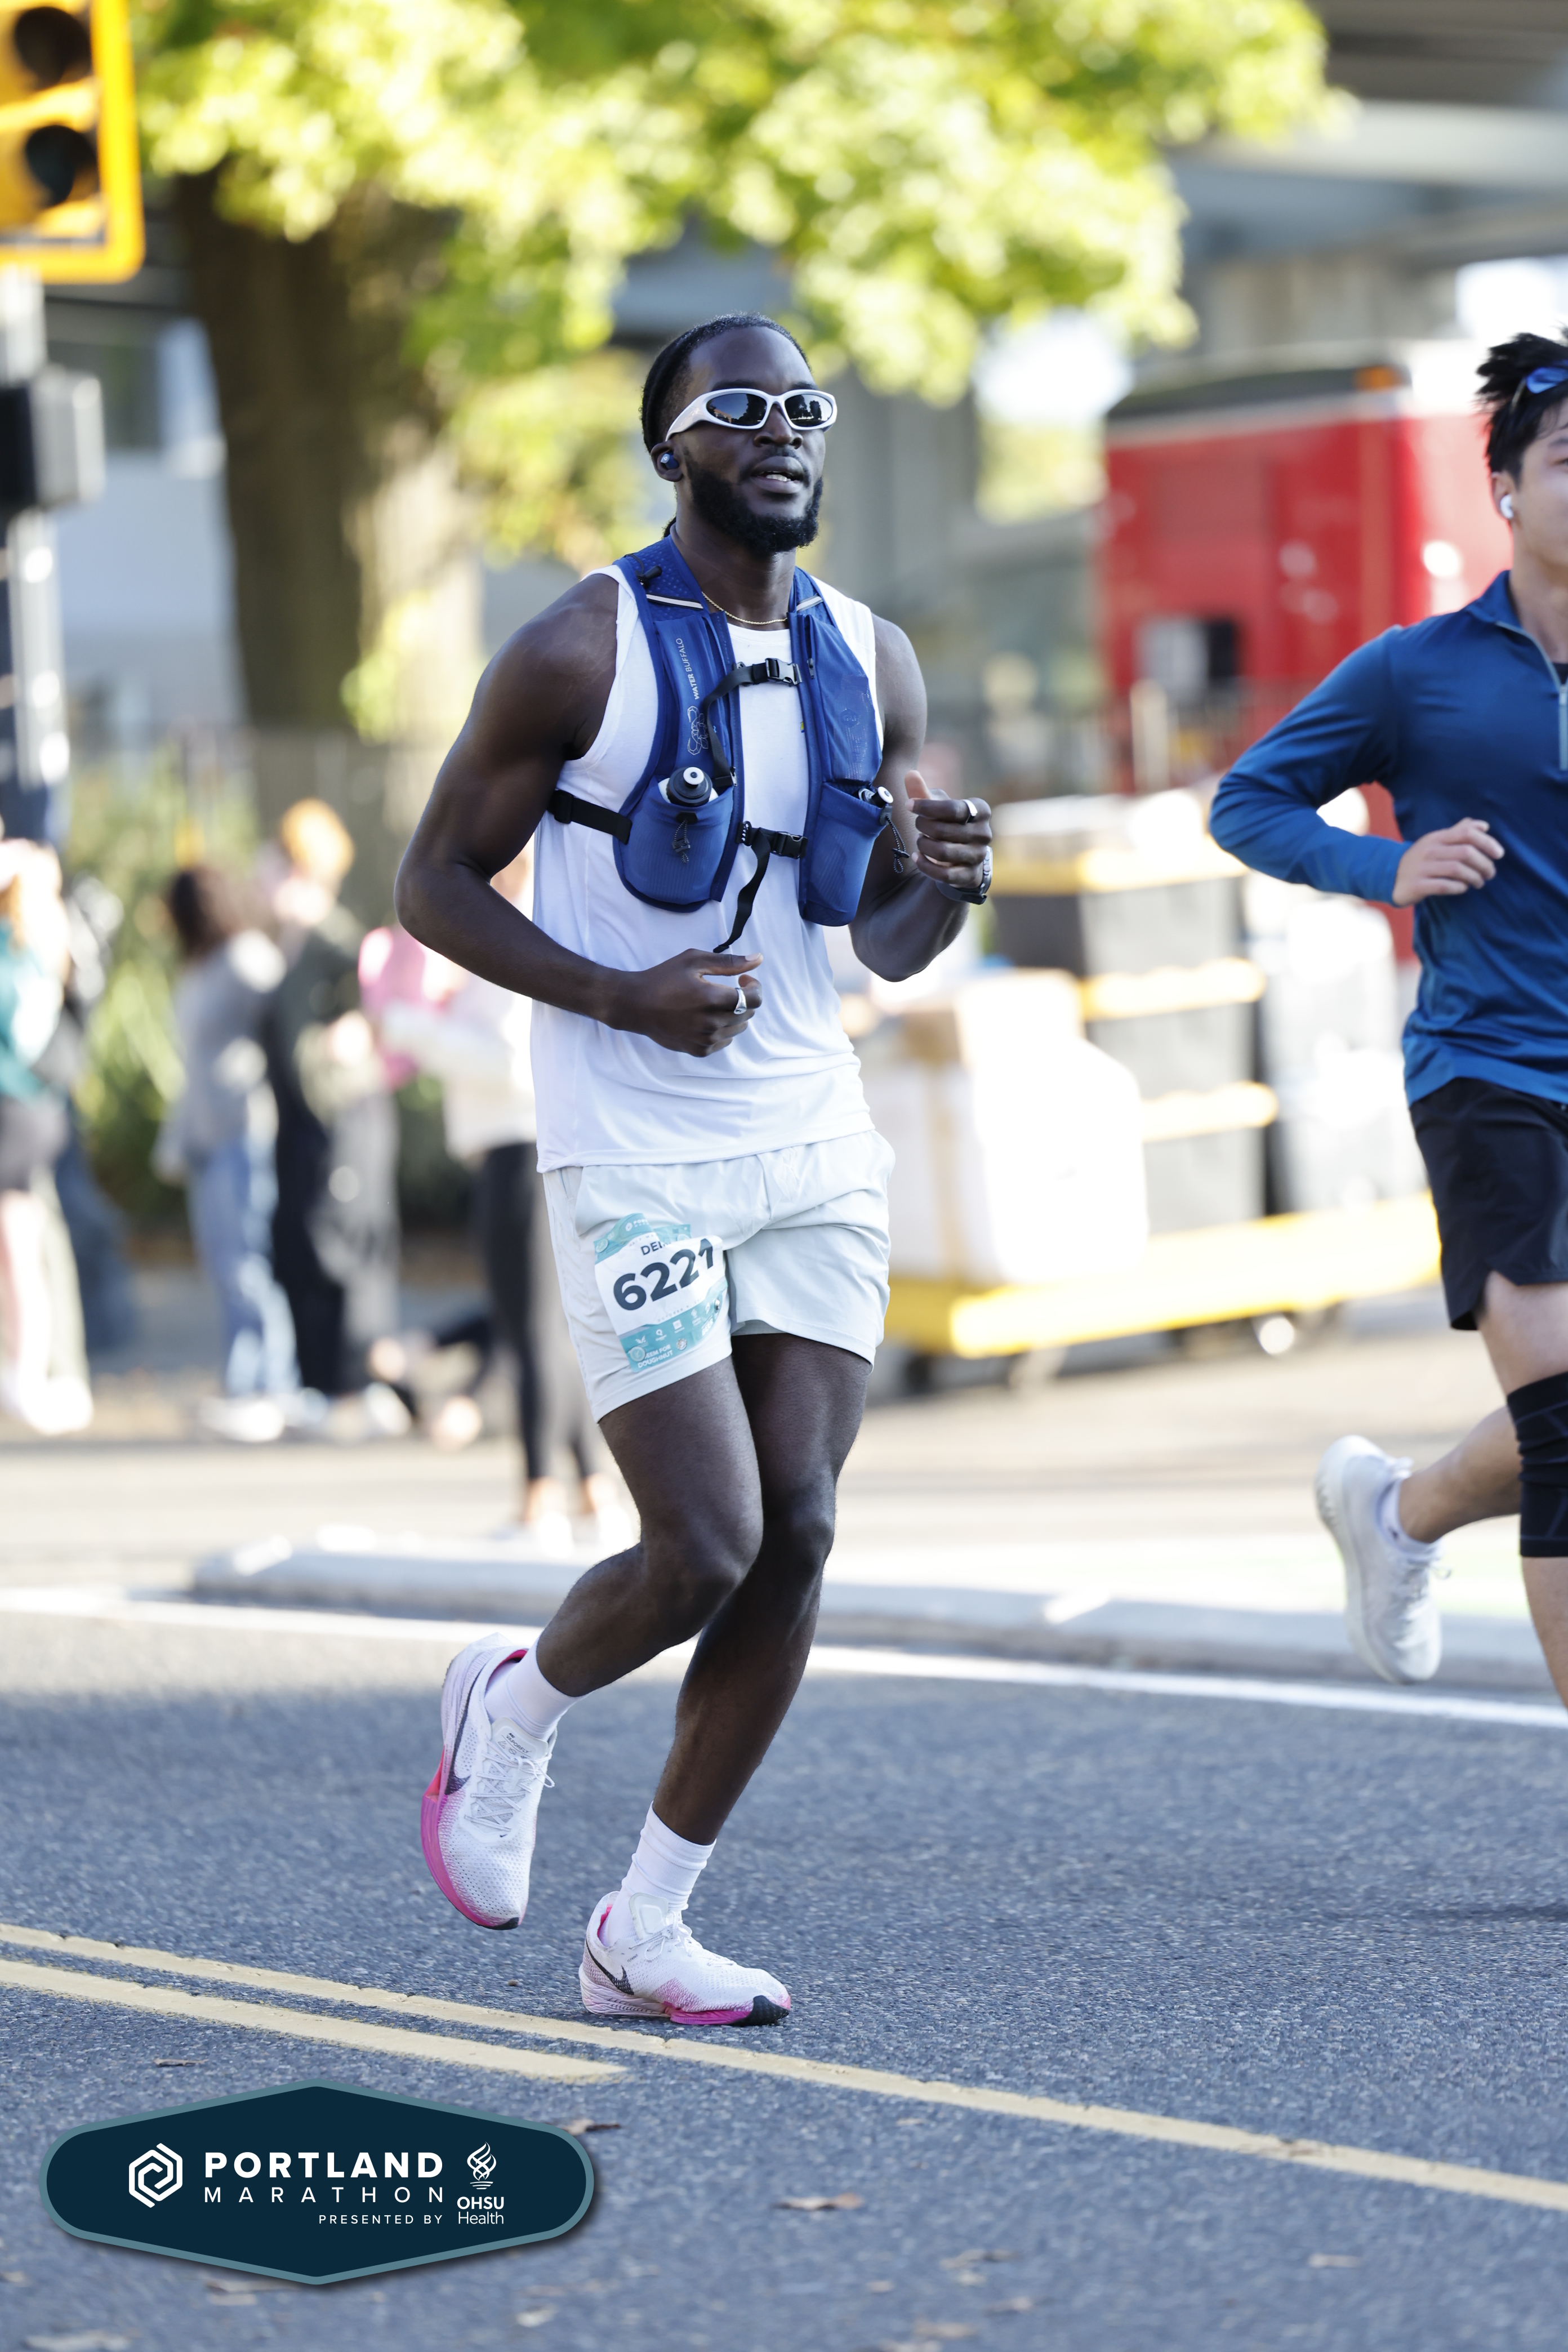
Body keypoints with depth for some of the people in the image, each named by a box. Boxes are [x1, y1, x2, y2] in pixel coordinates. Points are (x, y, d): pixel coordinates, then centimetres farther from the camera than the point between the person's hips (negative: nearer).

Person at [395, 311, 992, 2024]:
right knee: (704, 1551, -12)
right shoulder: (579, 654, -8)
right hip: (636, 1162, -6)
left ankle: (644, 1930, 13)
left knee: (796, 1543, 1)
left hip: (815, 1150, 6)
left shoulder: (872, 663, 8)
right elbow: (434, 886, -4)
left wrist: (942, 886, -9)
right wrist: (622, 995, -18)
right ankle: (513, 1703, 22)